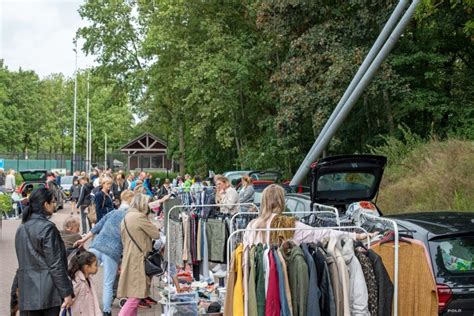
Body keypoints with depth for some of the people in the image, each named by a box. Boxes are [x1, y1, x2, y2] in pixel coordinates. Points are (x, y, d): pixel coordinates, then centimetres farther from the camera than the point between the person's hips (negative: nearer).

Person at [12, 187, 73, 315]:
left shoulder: (22, 228, 10)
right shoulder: (47, 228, -13)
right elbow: (56, 264, -14)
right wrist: (66, 293, -10)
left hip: (27, 292, 7)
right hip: (47, 292, -7)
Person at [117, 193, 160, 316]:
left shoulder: (126, 218, 15)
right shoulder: (139, 217, -12)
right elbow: (157, 234, -8)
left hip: (129, 259, 10)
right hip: (138, 260, -9)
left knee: (133, 297, 12)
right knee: (135, 296, -10)